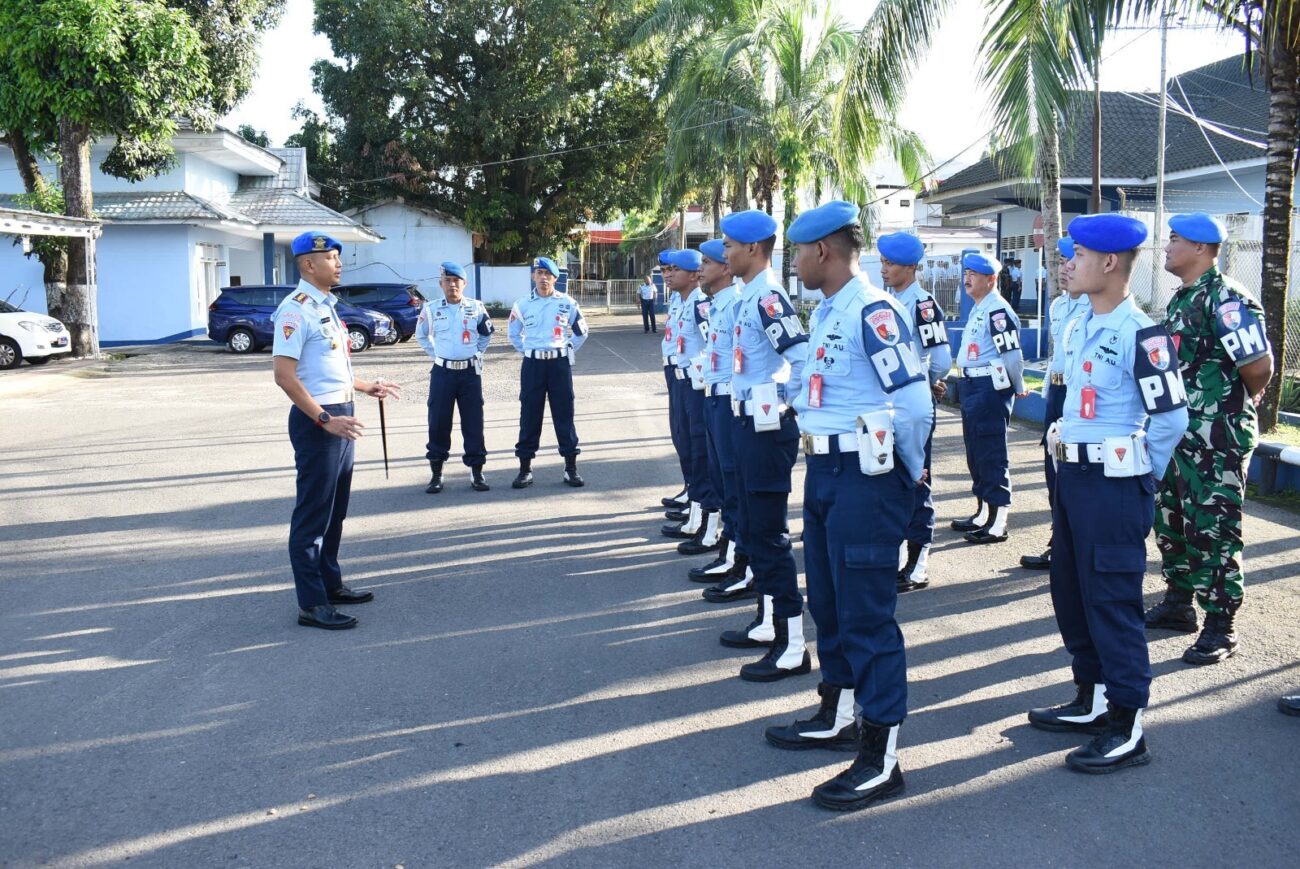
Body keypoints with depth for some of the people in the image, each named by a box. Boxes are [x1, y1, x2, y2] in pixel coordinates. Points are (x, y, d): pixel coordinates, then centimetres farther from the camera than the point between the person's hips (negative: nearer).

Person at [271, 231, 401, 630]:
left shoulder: (326, 306, 15)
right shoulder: (296, 309, -15)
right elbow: (284, 375, -22)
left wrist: (366, 386, 26)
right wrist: (325, 419, -25)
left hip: (339, 417, 10)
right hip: (316, 421, -10)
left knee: (335, 510, 17)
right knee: (313, 515, -4)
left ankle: (330, 583, 29)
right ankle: (311, 604, 2)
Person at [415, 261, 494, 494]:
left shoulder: (476, 307, 1)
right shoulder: (431, 309, 0)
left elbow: (486, 333, 17)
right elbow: (421, 335, 17)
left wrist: (477, 353, 9)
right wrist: (435, 355, 9)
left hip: (470, 372, 0)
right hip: (442, 372, 0)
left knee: (473, 422, 2)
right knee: (438, 422, 0)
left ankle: (476, 472, 11)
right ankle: (436, 473, 10)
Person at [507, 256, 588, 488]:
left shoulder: (567, 303, 1)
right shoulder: (522, 305, 3)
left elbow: (581, 332, 12)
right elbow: (514, 334, 17)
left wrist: (568, 352, 7)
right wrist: (528, 352, 8)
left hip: (560, 364, -1)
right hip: (533, 365, 1)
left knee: (564, 414, 2)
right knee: (529, 415, 2)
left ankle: (571, 467, 9)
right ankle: (525, 468, 10)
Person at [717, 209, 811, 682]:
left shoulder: (768, 297, -18)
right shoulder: (749, 296, 13)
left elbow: (803, 356, -27)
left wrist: (787, 401, -14)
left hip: (769, 427, -10)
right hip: (748, 422, 10)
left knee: (770, 534, -6)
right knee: (752, 529, 18)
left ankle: (793, 647, 0)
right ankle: (767, 623, 30)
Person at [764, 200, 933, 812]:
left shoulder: (874, 313, -18)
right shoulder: (824, 313, 13)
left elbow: (914, 404, -22)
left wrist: (908, 474, -9)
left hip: (865, 476, -10)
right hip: (823, 469, 10)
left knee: (866, 613, -4)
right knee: (826, 601, 19)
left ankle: (881, 757, 7)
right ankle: (838, 717, 36)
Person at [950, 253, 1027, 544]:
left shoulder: (998, 311, -17)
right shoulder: (977, 309, 16)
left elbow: (1012, 355, -20)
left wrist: (1018, 388, -8)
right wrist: (965, 386, 19)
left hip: (990, 388, -11)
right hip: (971, 386, 11)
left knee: (992, 454, -6)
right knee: (975, 453, 17)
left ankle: (998, 524, -1)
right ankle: (982, 514, 28)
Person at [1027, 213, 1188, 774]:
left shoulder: (1141, 334, -17)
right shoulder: (1077, 328, 10)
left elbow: (1171, 418, -16)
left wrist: (1138, 474, -5)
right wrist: (1069, 451, 16)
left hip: (1115, 486, -9)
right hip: (1071, 475, 9)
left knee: (1112, 601, -3)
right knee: (1069, 593, 16)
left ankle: (1128, 728, 8)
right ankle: (1092, 701, 30)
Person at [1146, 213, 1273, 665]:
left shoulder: (1226, 298, -17)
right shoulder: (1181, 300, 13)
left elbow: (1259, 365, -22)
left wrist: (1242, 403, -5)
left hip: (1218, 438, -10)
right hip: (1178, 433, 10)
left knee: (1212, 530, -3)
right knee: (1171, 521, 17)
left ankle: (1221, 626, 7)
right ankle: (1178, 602, 32)